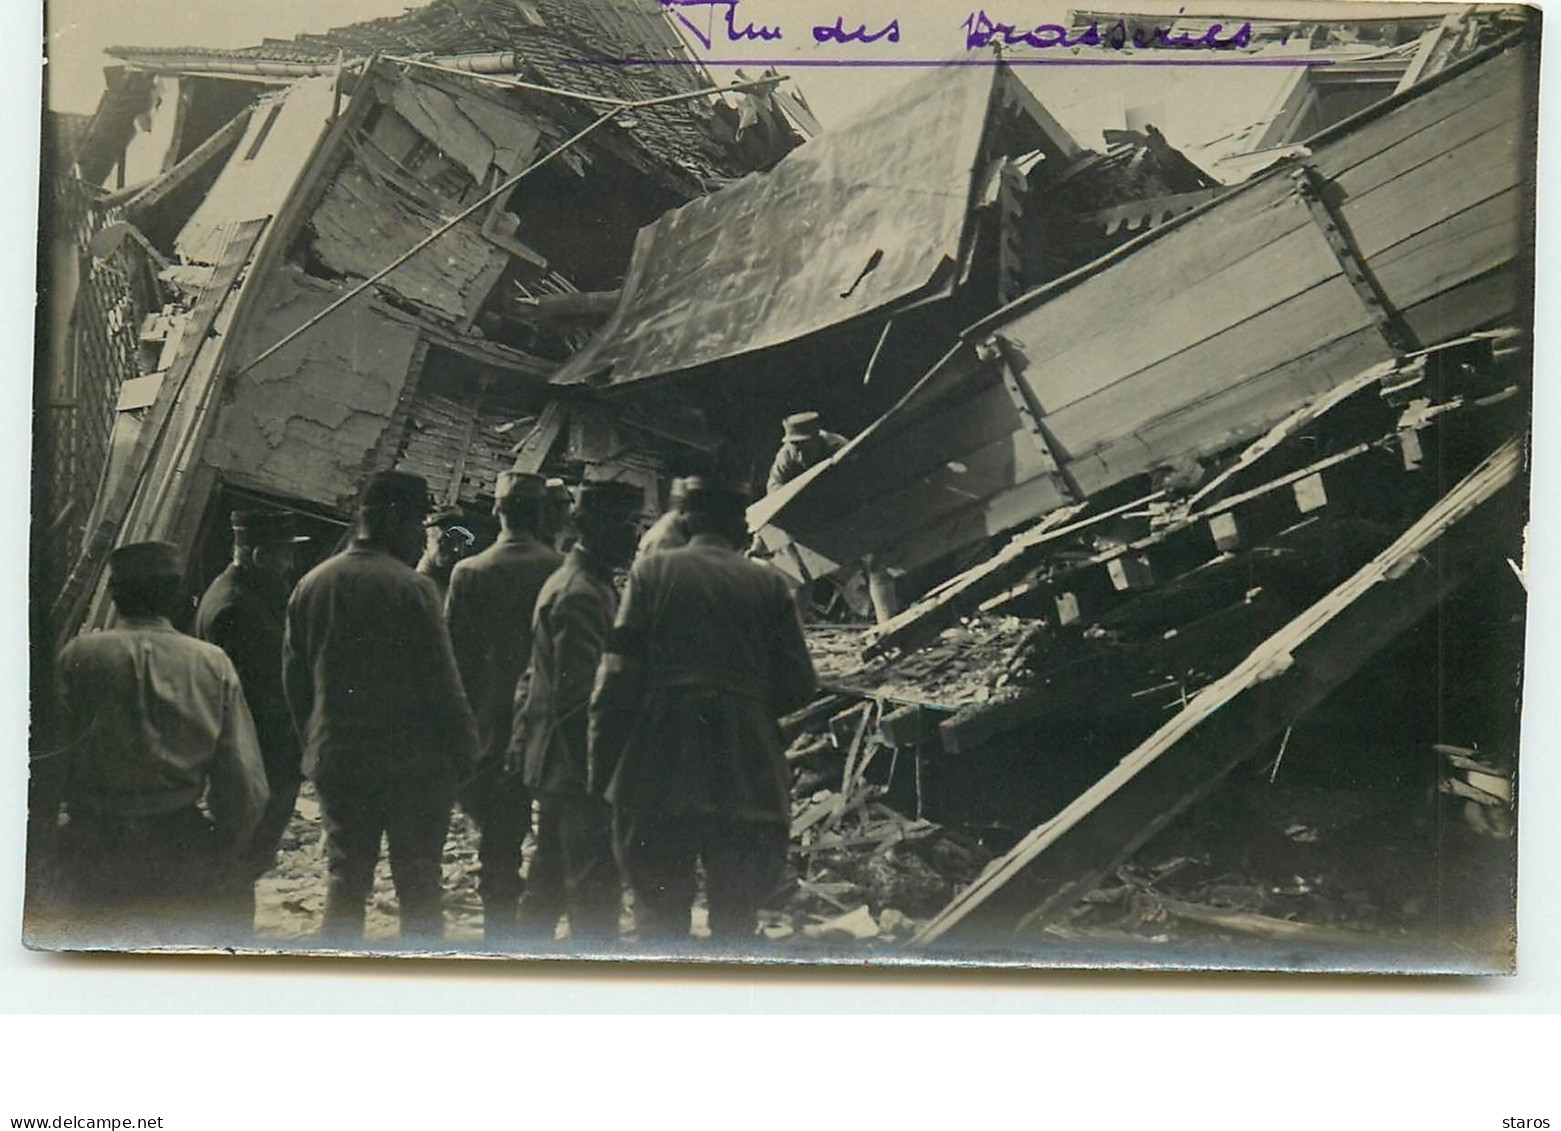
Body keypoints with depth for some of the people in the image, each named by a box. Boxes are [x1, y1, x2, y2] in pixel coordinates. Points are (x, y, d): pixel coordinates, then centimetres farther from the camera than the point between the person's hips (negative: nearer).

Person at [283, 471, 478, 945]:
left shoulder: (309, 585, 5)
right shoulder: (410, 587, -13)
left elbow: (294, 679, 11)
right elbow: (442, 681, -12)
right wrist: (464, 749, -3)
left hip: (336, 761, 5)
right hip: (412, 761, -5)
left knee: (345, 880, 13)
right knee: (418, 883, 5)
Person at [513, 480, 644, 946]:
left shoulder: (574, 583, 14)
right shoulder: (582, 594, -18)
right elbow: (577, 695, -23)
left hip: (556, 766, 11)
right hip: (580, 768, -10)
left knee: (550, 881, 17)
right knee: (596, 886, -4)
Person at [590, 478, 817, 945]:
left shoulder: (652, 571, 3)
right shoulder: (769, 584, 6)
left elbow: (618, 679, -4)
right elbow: (798, 686, 3)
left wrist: (601, 773, 0)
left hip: (658, 778, -1)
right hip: (747, 780, 1)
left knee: (660, 917, 8)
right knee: (736, 919, 9)